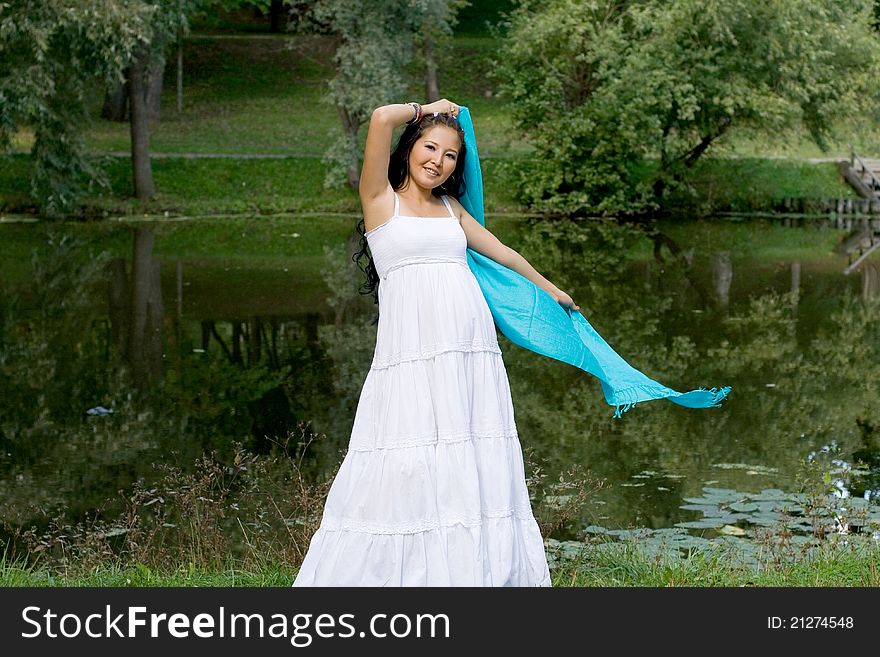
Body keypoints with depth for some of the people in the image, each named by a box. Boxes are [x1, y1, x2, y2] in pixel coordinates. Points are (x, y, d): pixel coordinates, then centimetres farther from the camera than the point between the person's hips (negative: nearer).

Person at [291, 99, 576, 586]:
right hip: (412, 356, -5)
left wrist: (549, 287, 45)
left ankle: (472, 569, 10)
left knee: (476, 470, 3)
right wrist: (427, 110, 11)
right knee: (408, 471, -7)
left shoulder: (450, 208, 19)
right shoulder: (381, 199, 5)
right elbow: (383, 118, -7)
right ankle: (392, 566, 3)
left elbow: (501, 251, 34)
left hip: (472, 353, 5)